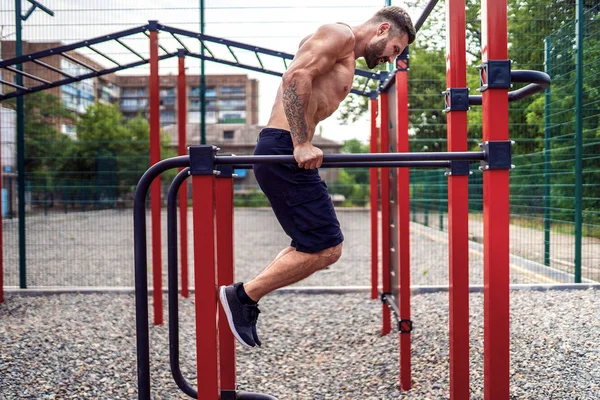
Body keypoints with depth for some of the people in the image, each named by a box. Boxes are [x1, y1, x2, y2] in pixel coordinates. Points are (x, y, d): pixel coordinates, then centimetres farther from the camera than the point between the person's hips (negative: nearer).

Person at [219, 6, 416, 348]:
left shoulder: (347, 59, 27)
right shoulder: (340, 34, -2)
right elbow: (296, 76, -18)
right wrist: (302, 144, -22)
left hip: (287, 152, 10)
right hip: (283, 151, -10)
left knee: (319, 247, 13)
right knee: (326, 248, -8)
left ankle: (245, 298, 14)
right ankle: (243, 296, 1)